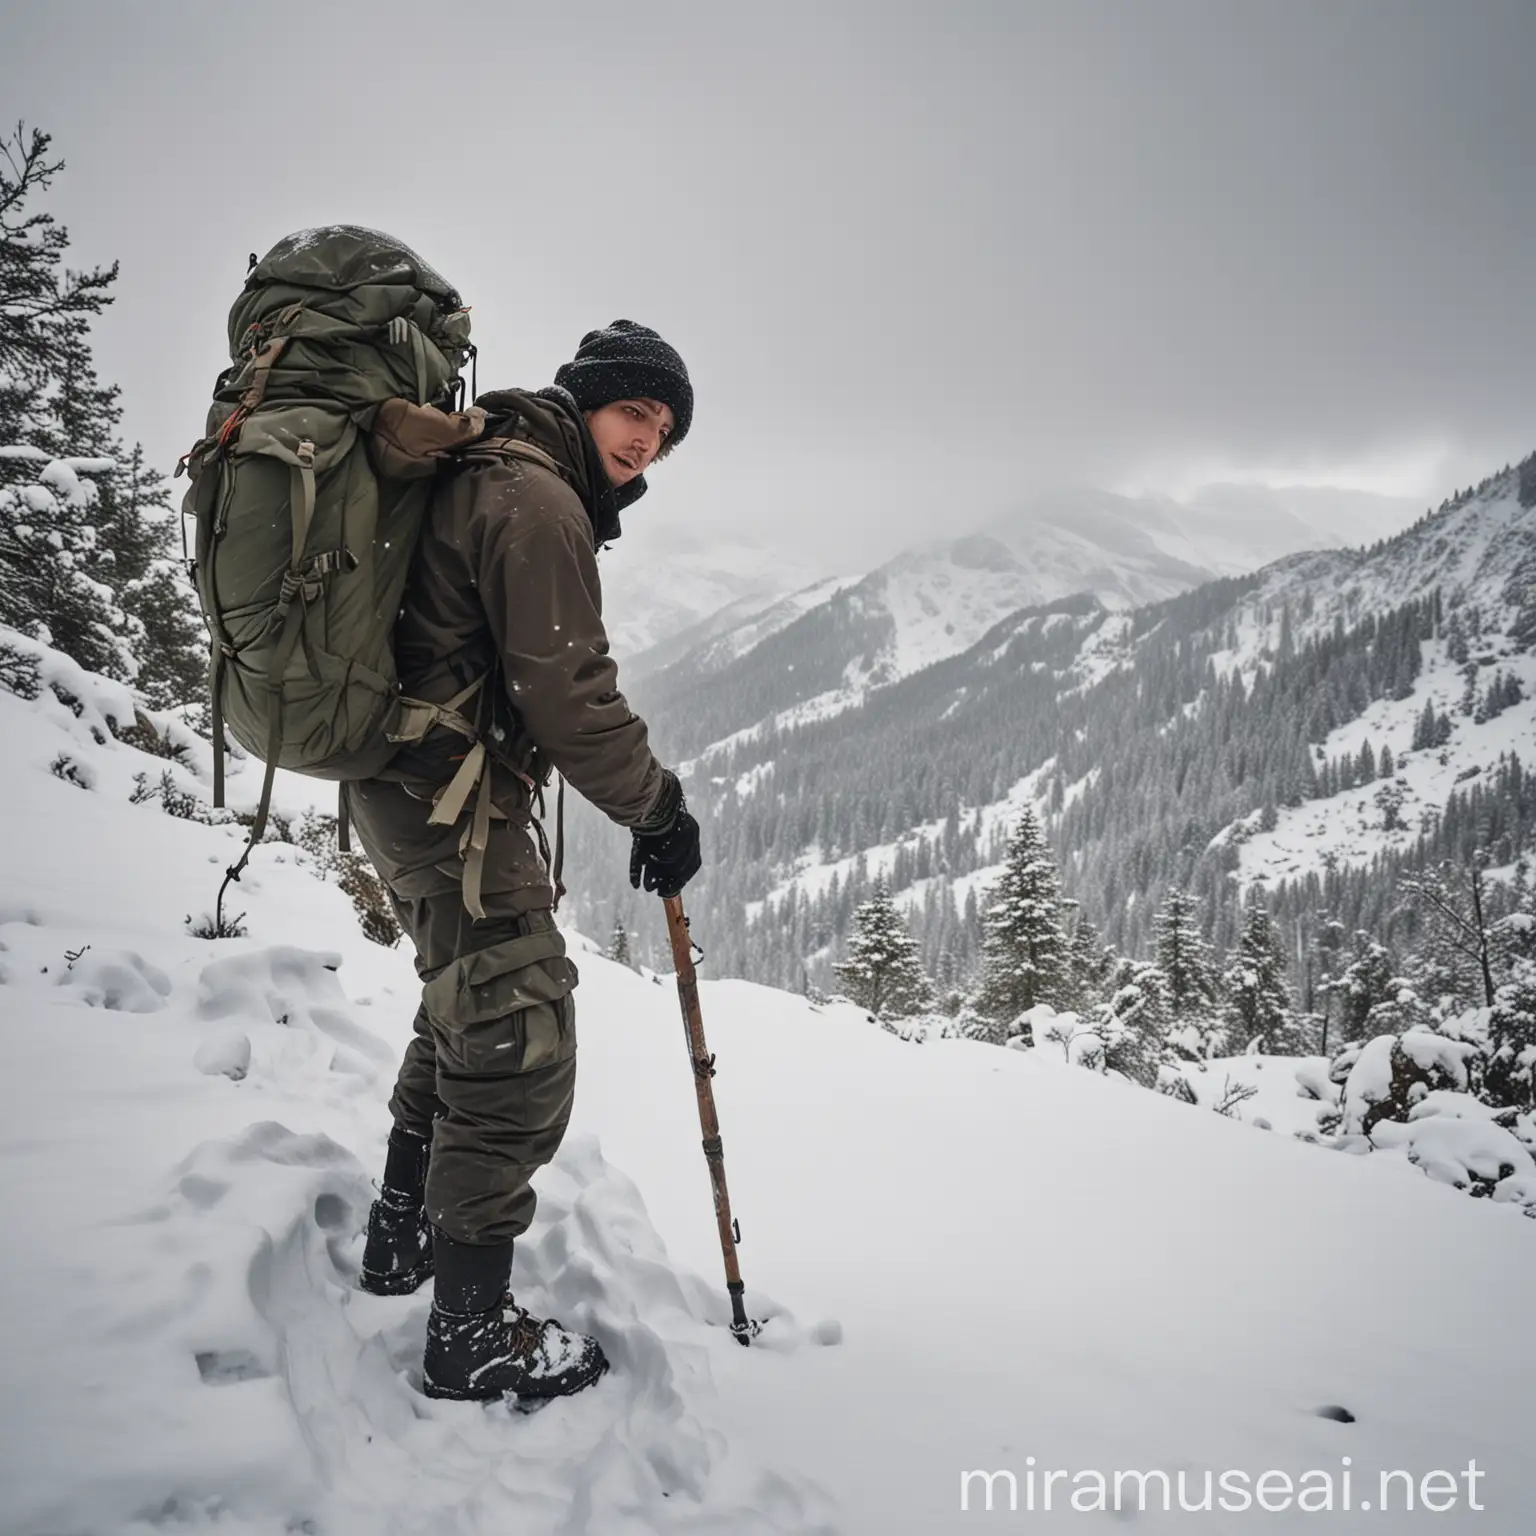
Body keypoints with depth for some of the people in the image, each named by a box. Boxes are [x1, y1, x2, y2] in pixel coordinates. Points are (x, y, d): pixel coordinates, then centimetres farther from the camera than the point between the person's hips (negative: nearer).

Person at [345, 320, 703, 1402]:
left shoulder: (483, 473, 16)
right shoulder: (537, 501, -17)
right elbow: (570, 696, -20)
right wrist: (658, 807, -8)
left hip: (400, 789, 11)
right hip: (456, 801, -11)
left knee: (464, 1011, 25)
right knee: (519, 1049, -4)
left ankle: (402, 1239, 42)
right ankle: (474, 1334, 8)